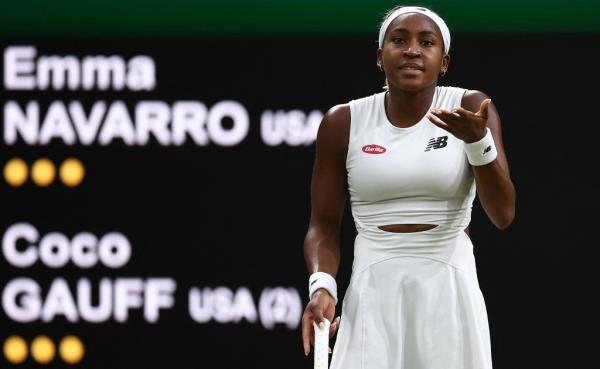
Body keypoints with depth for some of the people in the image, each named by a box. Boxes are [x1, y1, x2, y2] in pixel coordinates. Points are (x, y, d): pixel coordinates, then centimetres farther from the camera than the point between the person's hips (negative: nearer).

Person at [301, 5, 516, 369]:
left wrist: (478, 141, -22)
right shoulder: (344, 123, 2)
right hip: (374, 297, 0)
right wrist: (323, 286, -13)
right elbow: (324, 224, 5)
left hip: (450, 295, 0)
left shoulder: (471, 109, -1)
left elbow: (503, 215, -7)